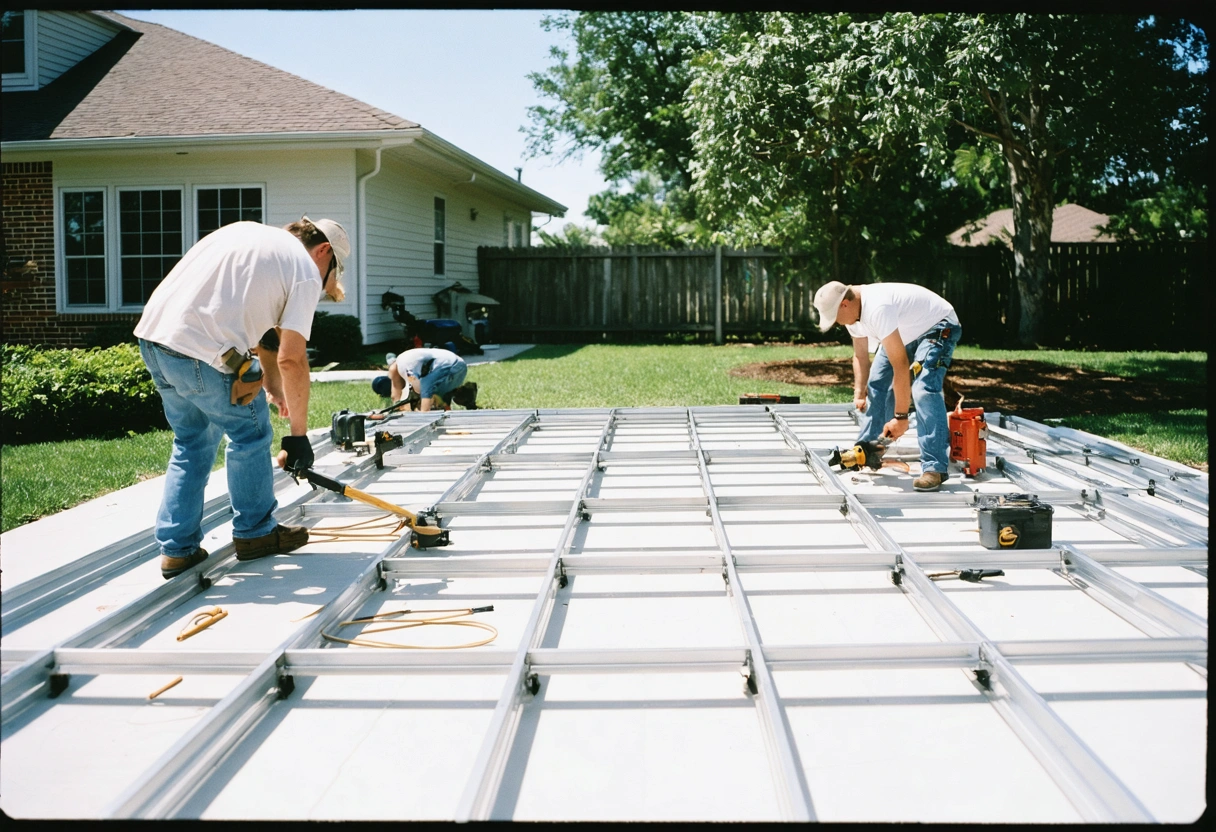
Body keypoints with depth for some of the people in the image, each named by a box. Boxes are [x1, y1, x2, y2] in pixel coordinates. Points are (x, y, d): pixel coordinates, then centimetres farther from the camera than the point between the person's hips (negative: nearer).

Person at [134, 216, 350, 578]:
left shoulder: (250, 234, 26)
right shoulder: (306, 271, 0)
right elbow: (292, 359, -5)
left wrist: (274, 388, 35)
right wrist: (298, 433, 3)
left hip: (153, 337, 8)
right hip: (202, 350, -8)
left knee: (191, 442, 21)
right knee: (250, 434, 12)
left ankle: (177, 548, 23)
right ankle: (254, 533, 25)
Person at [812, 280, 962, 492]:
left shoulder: (877, 309, -38)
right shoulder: (853, 311, -8)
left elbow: (901, 366, -37)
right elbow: (860, 356, 7)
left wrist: (900, 416, -33)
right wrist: (859, 394, -6)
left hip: (938, 327, -10)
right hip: (908, 331, 10)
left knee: (923, 389, -28)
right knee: (876, 385, 7)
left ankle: (935, 468, -27)